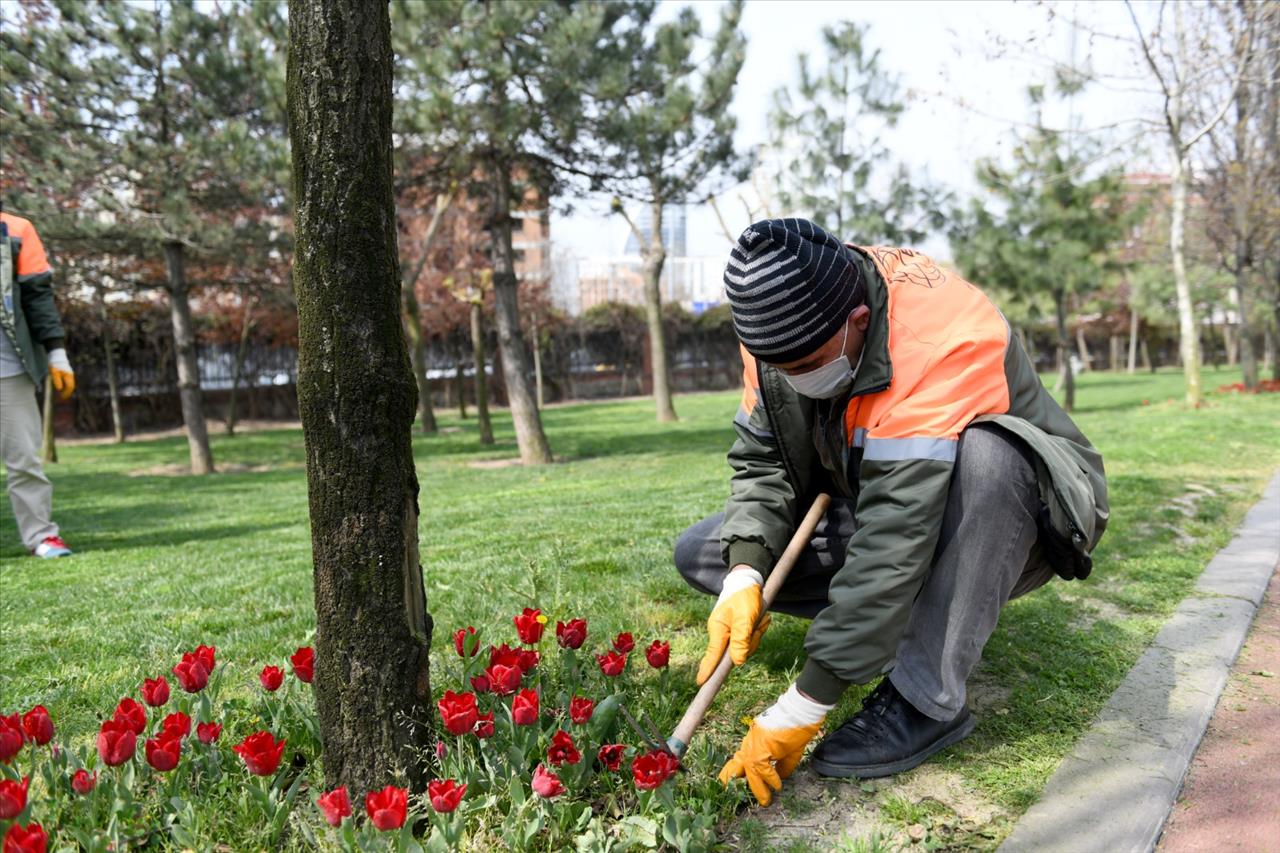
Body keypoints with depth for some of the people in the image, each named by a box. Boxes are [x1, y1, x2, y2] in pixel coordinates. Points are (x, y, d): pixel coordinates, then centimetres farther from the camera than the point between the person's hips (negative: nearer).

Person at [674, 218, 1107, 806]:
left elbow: (896, 537, -40)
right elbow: (761, 460, -7)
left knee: (985, 453, -42)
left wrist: (802, 709, -37)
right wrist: (743, 577, -26)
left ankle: (926, 699, -26)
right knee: (699, 554, -4)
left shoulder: (941, 339, -36)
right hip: (886, 505, 6)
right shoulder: (782, 324, -14)